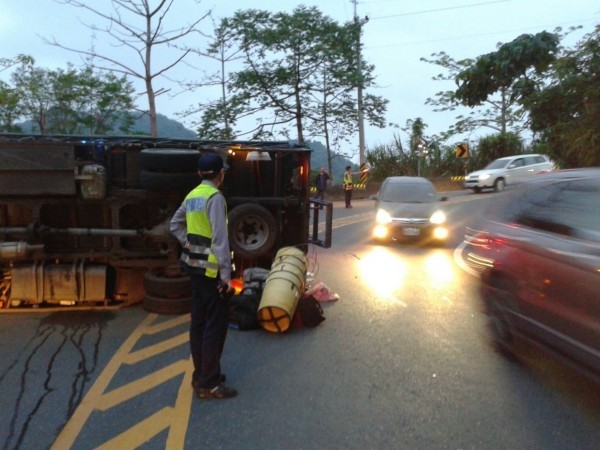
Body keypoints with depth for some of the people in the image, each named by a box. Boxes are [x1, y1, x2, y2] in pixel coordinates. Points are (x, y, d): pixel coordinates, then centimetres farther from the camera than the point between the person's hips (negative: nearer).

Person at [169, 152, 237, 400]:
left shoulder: (192, 195, 10)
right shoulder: (215, 197, -17)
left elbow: (175, 225, 19)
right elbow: (220, 238, -21)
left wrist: (190, 246, 12)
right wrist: (226, 272, -19)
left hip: (196, 265, 9)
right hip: (212, 268, -9)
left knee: (199, 321, 15)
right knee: (216, 325, -2)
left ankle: (200, 374, 27)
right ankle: (208, 384, 5)